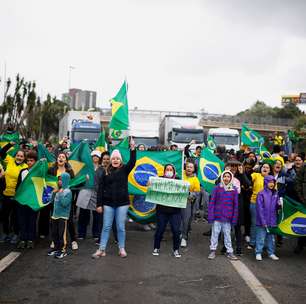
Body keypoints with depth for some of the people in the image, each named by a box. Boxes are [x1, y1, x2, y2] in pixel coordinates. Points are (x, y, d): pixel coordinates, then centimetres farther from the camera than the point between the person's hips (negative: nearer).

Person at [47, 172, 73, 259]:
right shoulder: (58, 191, 9)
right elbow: (53, 201, 17)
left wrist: (60, 194, -22)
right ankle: (56, 247, 28)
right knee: (54, 233, 15)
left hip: (63, 216, -8)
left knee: (62, 234, -3)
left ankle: (63, 250, 6)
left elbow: (65, 203, -23)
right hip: (55, 215, 8)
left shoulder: (68, 192, -12)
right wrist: (54, 193, 3)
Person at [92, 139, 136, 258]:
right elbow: (100, 189, 3)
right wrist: (99, 204, -1)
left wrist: (133, 149, -31)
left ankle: (122, 249, 17)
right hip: (108, 203, 1)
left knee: (121, 227, 6)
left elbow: (132, 162, -18)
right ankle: (101, 249, 9)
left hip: (122, 203, -1)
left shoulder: (124, 170, 2)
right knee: (106, 227, 5)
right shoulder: (106, 172, 4)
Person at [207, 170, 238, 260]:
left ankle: (229, 252, 20)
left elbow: (235, 205, 5)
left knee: (227, 234, 11)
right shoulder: (217, 188, -3)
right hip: (217, 216, -1)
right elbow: (212, 202, -3)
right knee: (215, 233, 6)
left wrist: (234, 218, 2)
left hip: (227, 218, 1)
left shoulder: (234, 190, 2)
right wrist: (211, 216, -8)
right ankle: (213, 250, 18)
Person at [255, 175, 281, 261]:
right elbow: (259, 208, -12)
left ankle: (271, 253, 24)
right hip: (262, 222, -5)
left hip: (272, 221, 5)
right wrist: (263, 221, -15)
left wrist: (279, 204, -9)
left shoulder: (275, 194, 6)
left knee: (271, 238, 14)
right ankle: (258, 253, 11)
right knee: (261, 238, 0)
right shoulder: (261, 194, -11)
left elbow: (277, 206, 15)